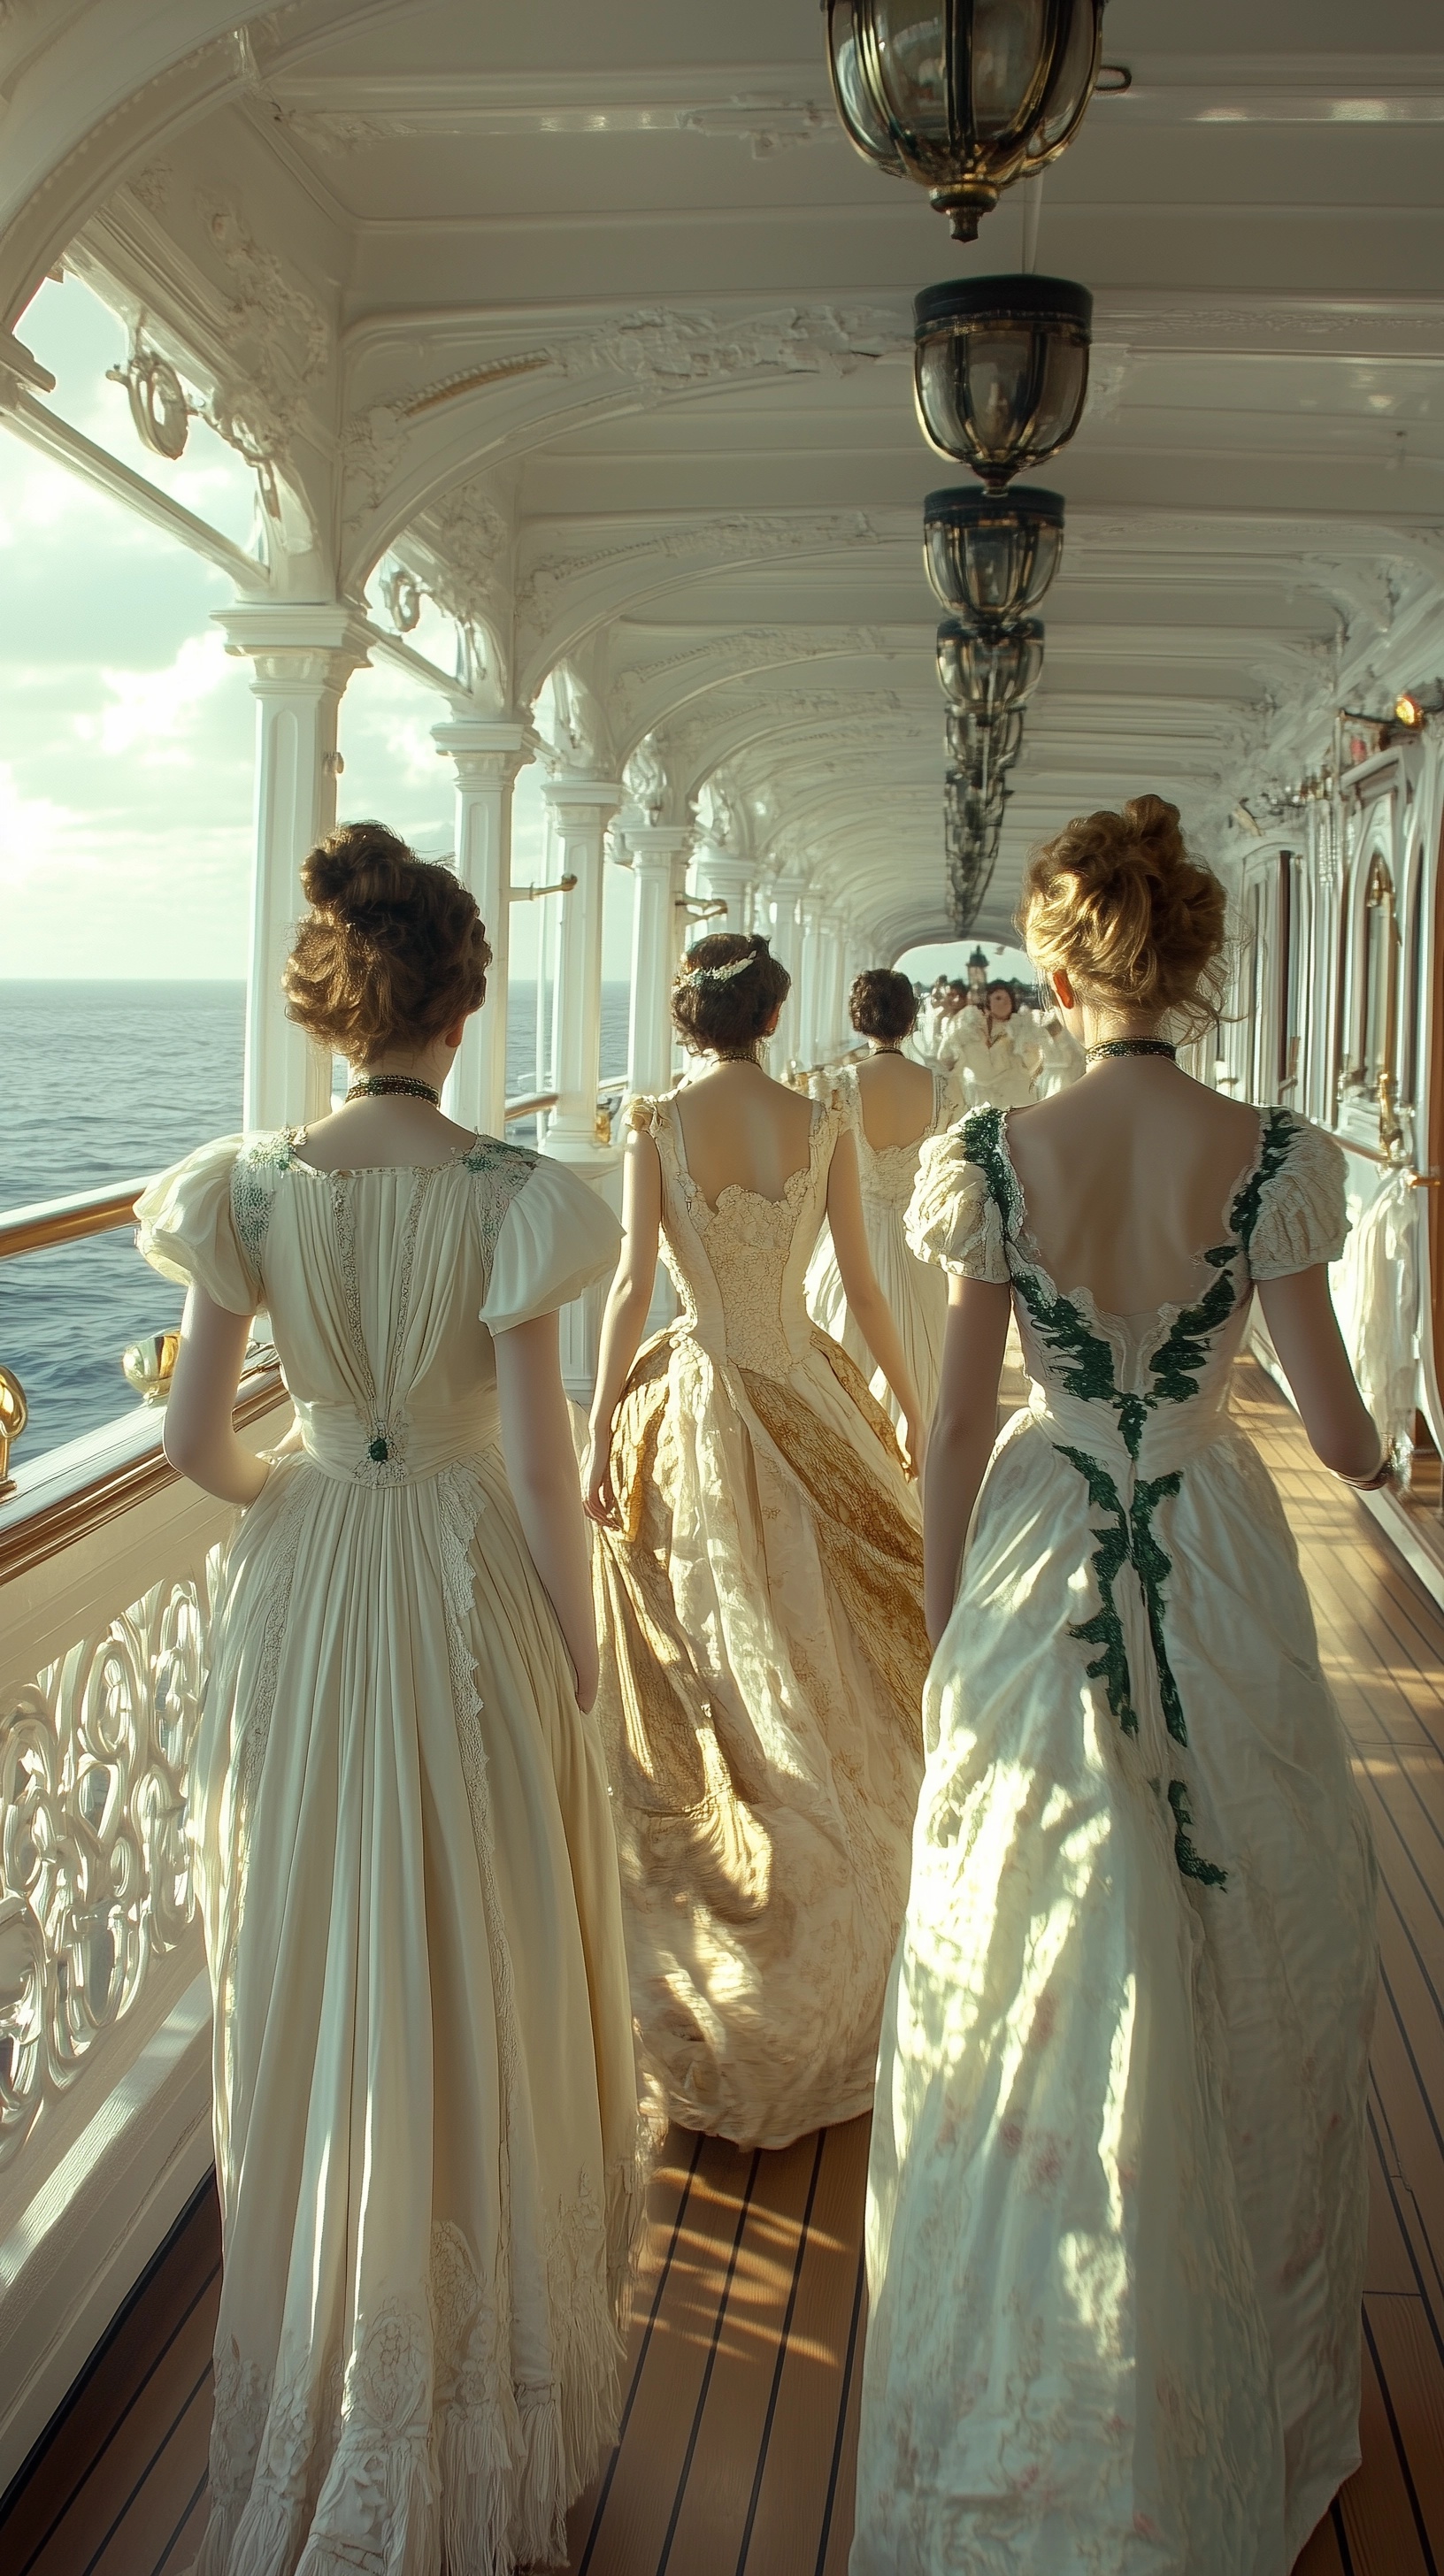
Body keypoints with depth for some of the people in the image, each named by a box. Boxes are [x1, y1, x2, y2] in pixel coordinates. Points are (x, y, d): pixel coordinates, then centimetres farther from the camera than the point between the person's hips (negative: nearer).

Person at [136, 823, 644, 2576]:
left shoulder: (251, 1185, -7)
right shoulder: (502, 1196, -16)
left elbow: (194, 1437, -6)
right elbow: (539, 1458, -14)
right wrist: (577, 1644, -2)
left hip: (302, 1592, 3)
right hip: (467, 1592, -3)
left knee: (312, 1990, 19)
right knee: (477, 1986, 13)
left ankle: (324, 2370, 38)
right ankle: (473, 2378, 30)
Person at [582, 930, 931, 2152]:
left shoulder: (656, 1125, -8)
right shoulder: (823, 1124, -4)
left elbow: (633, 1285, -11)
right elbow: (864, 1286, -1)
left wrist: (600, 1429, -5)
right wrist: (911, 1407, 11)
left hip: (691, 1404, -1)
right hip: (806, 1398, 1)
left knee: (707, 1685, 10)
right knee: (832, 1678, 15)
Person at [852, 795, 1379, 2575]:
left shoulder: (994, 1158, -9)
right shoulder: (1272, 1158, -10)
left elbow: (955, 1431, -5)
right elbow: (1336, 1424, -6)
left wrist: (943, 1624, 8)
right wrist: (1377, 1457, 18)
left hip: (1038, 1582, 0)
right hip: (1224, 1576, 0)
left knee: (1026, 2006, 13)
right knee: (1239, 1986, 17)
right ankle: (1225, 2416, 34)